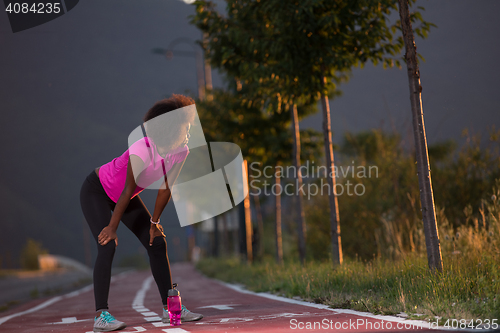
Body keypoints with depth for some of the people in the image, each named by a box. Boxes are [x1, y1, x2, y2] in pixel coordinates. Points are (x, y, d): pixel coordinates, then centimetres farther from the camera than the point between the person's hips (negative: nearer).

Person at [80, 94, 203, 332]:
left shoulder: (181, 152, -16)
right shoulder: (141, 151, -36)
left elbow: (166, 188, -4)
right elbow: (128, 191, -29)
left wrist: (154, 221, 3)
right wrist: (113, 227, -21)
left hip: (122, 195, 7)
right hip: (96, 191, -7)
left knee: (157, 243, 1)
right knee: (107, 245, -21)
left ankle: (170, 308, 8)